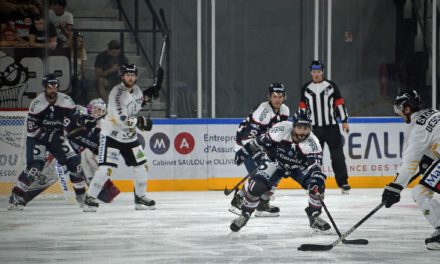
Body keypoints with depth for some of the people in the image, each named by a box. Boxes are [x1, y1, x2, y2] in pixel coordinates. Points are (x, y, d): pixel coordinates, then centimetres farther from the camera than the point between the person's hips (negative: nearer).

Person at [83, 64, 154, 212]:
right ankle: (90, 199, -6)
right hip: (111, 135, -7)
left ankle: (140, 197, 22)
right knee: (106, 168, -16)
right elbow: (122, 119, -28)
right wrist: (141, 122, -21)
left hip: (129, 136, 8)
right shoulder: (117, 93, -22)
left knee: (141, 166, 6)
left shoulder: (137, 90, 4)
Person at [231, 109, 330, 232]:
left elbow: (315, 163, -35)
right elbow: (263, 140, -14)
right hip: (276, 162, -1)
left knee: (317, 184, -20)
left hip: (299, 167, 1)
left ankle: (314, 217, 2)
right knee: (257, 185, -20)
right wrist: (245, 151, -7)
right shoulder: (281, 129, -29)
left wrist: (317, 175, -55)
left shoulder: (312, 142, -28)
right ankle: (244, 215, 3)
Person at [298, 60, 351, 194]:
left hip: (331, 126, -2)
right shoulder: (306, 88, 7)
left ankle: (343, 183, 1)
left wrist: (344, 121, -1)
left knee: (337, 155, -3)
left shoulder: (331, 86, 0)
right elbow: (303, 107, 12)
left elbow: (340, 103, 2)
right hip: (314, 128, 2)